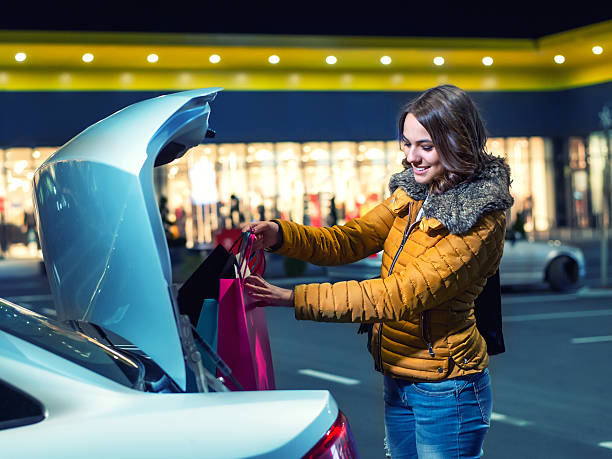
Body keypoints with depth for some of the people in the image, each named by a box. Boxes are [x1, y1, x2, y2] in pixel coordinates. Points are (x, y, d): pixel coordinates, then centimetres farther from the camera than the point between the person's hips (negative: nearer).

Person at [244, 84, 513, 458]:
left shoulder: (481, 221, -21)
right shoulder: (411, 194, 5)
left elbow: (400, 296, -28)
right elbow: (348, 241, 4)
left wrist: (293, 298, -31)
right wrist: (280, 235, -16)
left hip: (447, 389, -7)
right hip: (398, 382, 7)